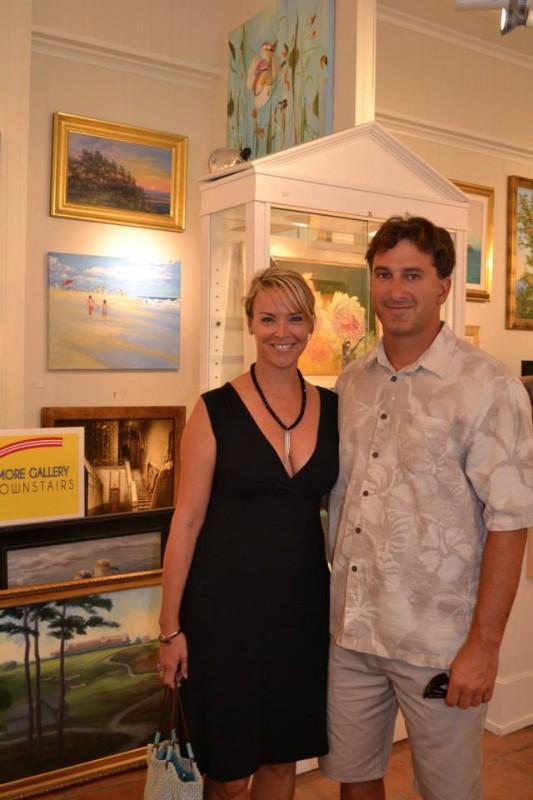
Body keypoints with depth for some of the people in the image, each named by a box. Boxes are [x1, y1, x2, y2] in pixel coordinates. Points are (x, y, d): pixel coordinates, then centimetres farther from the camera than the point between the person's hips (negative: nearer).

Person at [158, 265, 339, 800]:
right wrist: (171, 627, -7)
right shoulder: (216, 410, -10)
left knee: (283, 756, 19)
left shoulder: (332, 409, 2)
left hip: (303, 603, 4)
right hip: (226, 605, -3)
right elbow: (187, 521, -8)